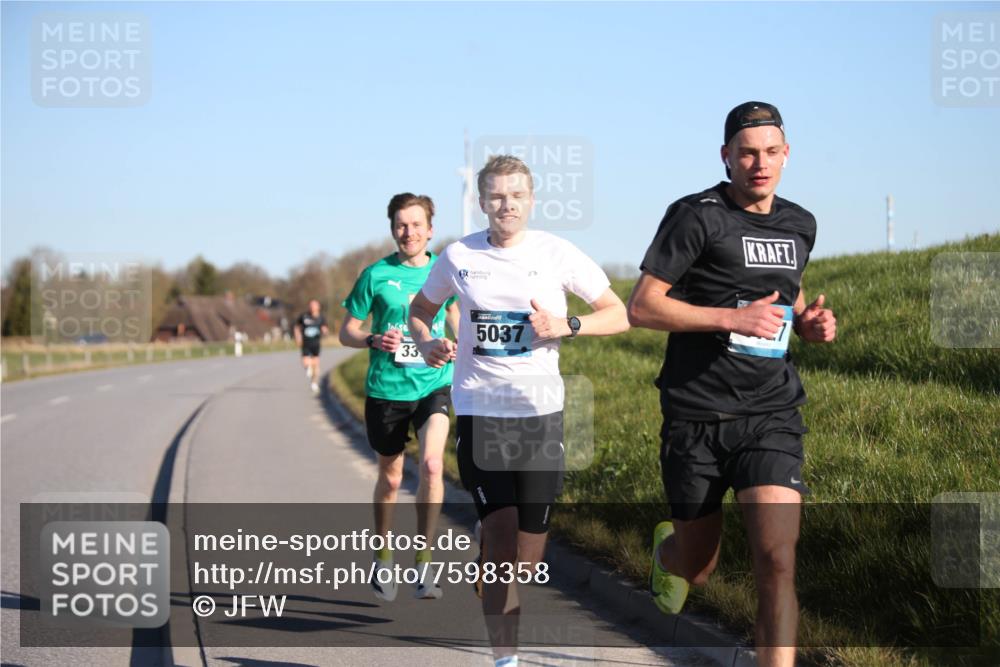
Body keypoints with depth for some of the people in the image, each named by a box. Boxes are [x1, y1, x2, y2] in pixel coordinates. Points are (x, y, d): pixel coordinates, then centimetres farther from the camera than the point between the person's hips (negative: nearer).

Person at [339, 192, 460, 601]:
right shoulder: (376, 275, -2)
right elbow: (347, 331, 2)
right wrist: (374, 341, -16)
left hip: (434, 386, 0)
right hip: (386, 389, 0)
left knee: (431, 464, -21)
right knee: (390, 477, 11)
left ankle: (424, 564, -11)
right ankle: (383, 558, 34)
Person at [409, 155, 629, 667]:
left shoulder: (556, 253, 0)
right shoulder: (459, 256, 1)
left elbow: (617, 315, 5)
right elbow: (420, 309, 18)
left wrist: (566, 325, -13)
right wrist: (427, 343, -4)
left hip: (541, 412, 1)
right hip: (479, 410, -1)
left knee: (527, 563, 4)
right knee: (502, 542, -13)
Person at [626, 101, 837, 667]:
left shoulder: (801, 226, 10)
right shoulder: (697, 216, -8)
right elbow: (641, 307, -11)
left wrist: (810, 322, 6)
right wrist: (732, 318, -21)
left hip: (771, 414, 3)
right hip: (697, 417, -3)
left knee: (778, 562, -16)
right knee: (696, 570, 11)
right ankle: (669, 544, 49)